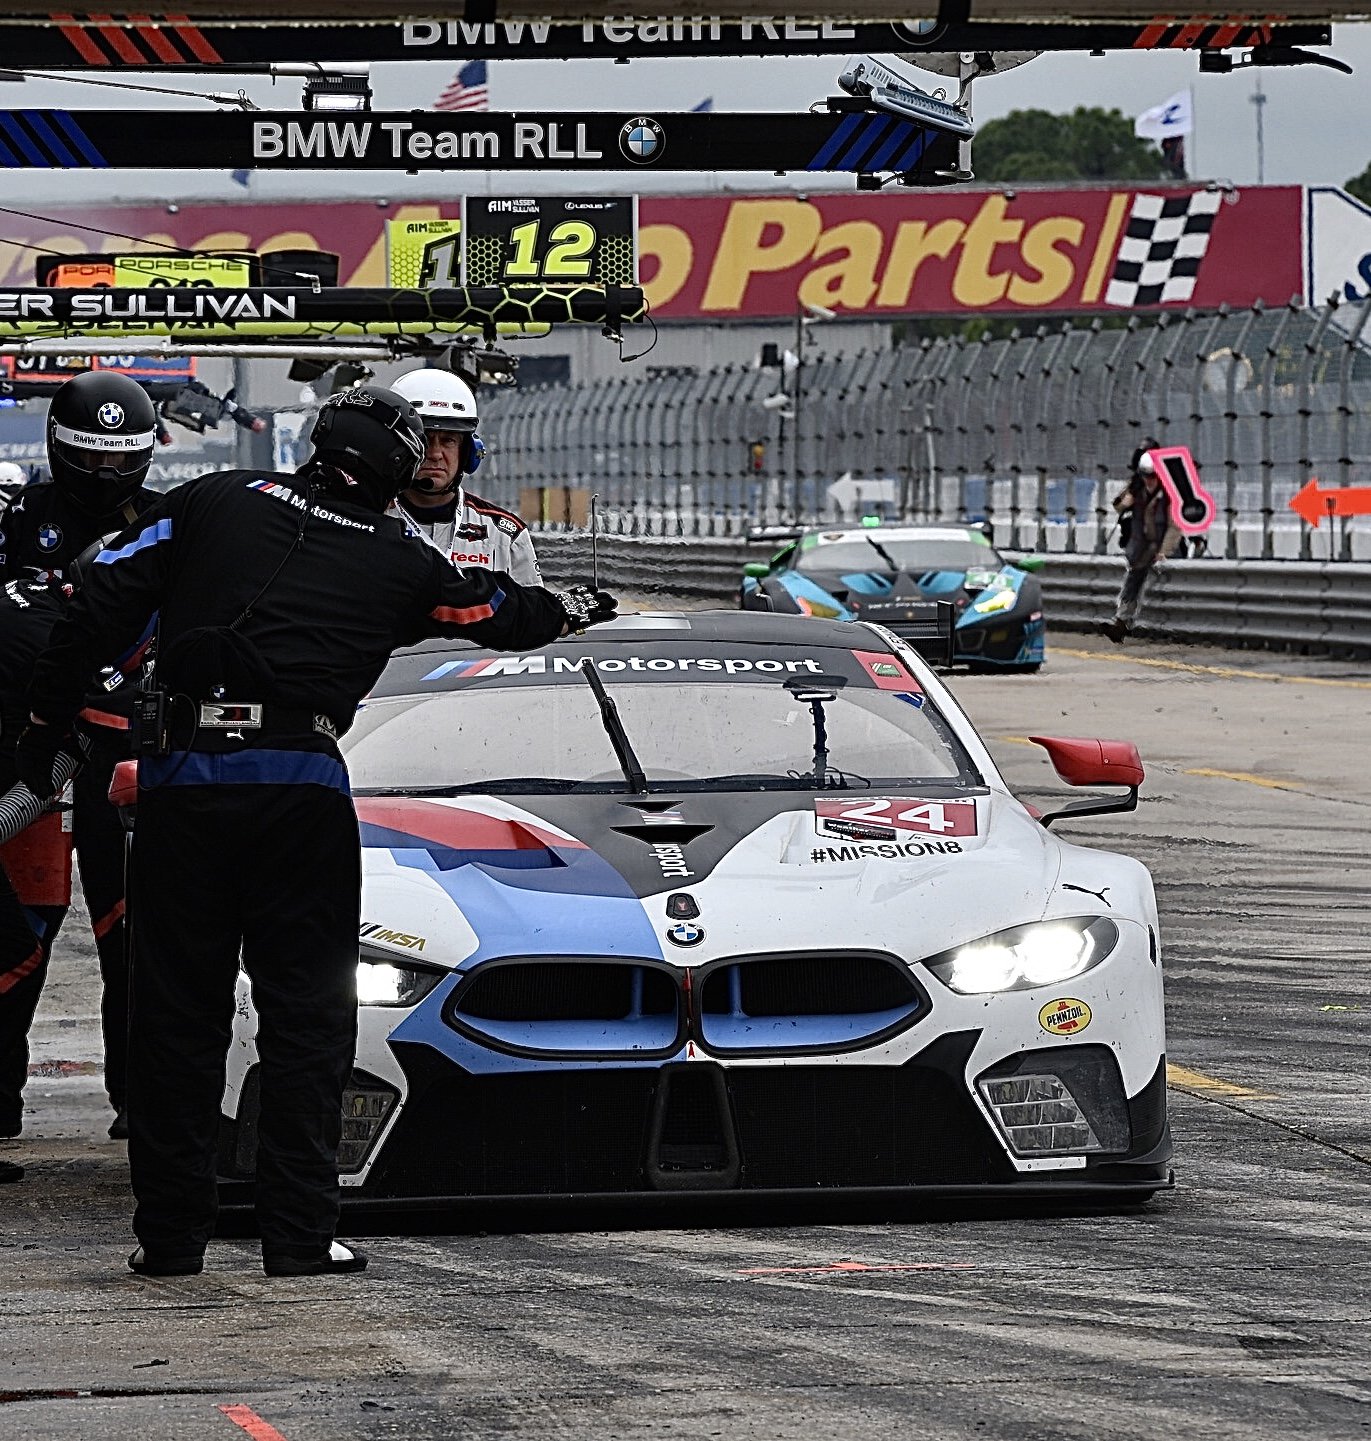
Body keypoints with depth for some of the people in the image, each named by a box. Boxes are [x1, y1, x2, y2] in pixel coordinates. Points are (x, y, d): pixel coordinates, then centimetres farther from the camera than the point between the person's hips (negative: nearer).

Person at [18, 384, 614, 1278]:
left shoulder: (212, 503, 11)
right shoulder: (403, 564, 12)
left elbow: (101, 611, 6)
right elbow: (500, 617, 29)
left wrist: (42, 732, 12)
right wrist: (572, 610, 51)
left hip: (182, 777, 1)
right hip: (302, 791, -1)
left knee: (177, 1013, 8)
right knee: (306, 1017, 7)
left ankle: (170, 1236, 10)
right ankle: (301, 1237, 3)